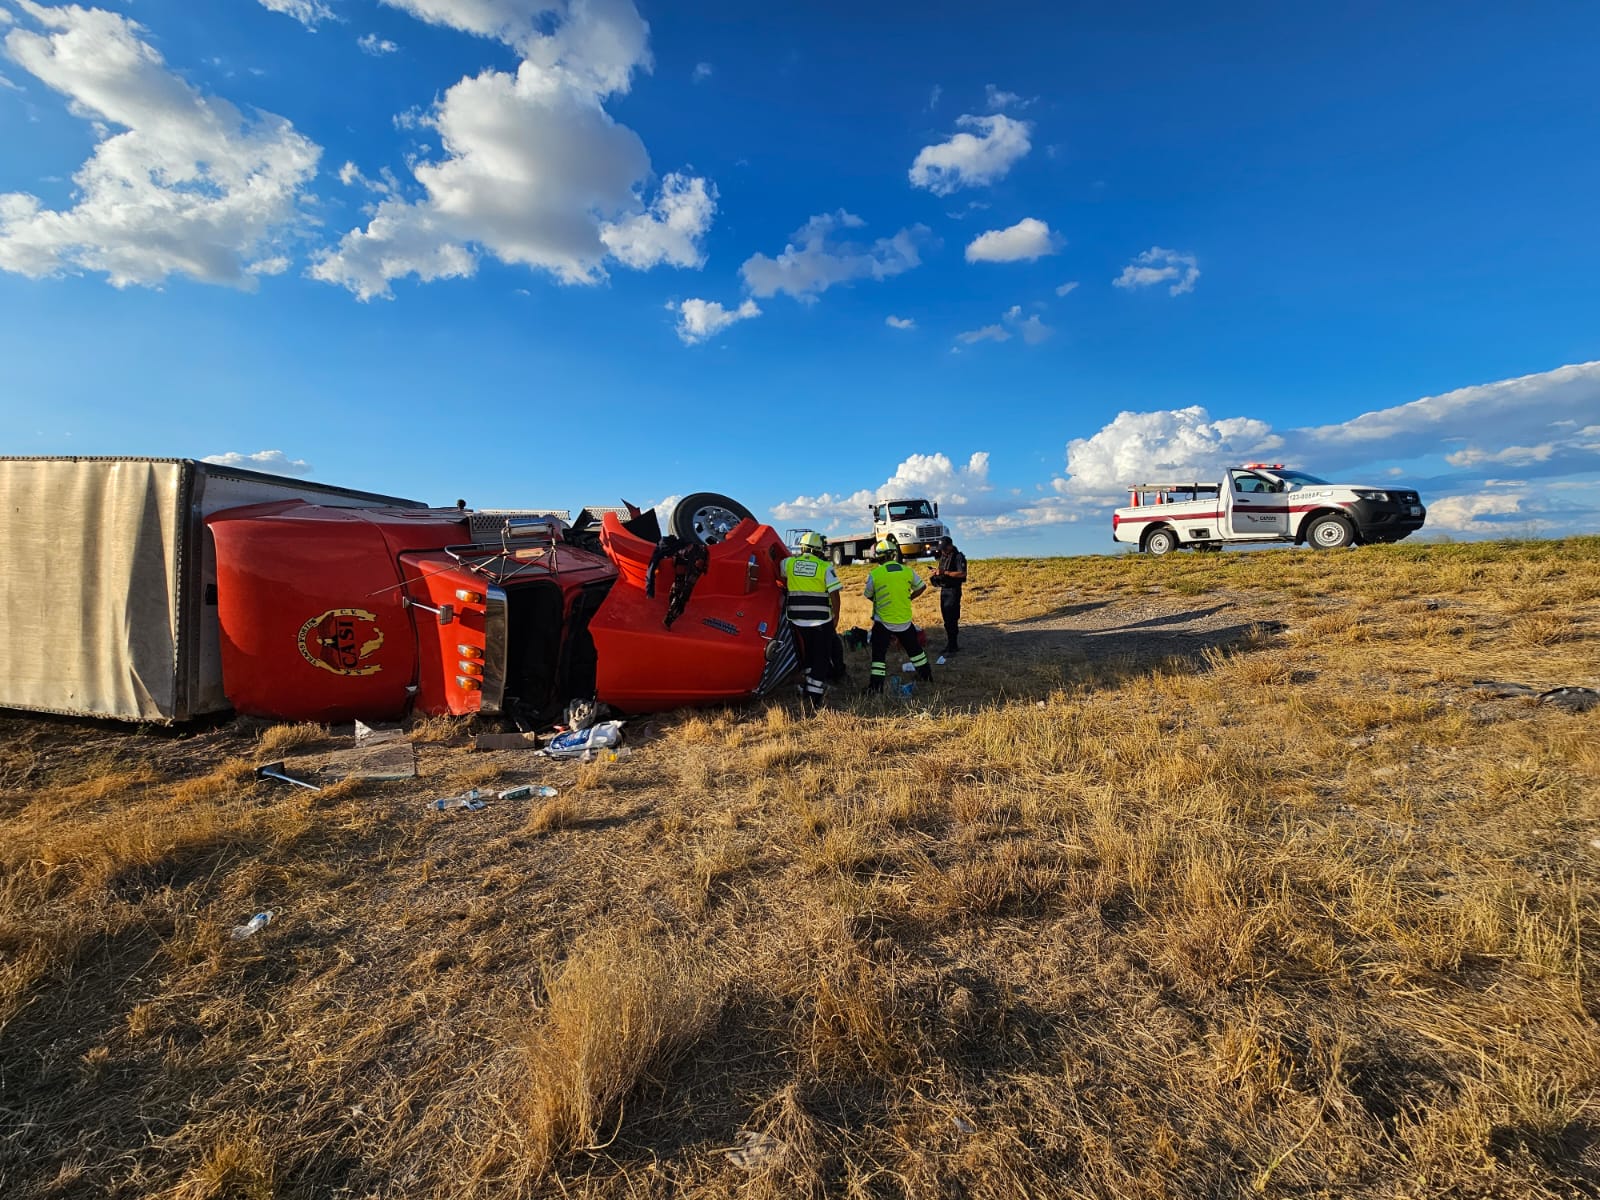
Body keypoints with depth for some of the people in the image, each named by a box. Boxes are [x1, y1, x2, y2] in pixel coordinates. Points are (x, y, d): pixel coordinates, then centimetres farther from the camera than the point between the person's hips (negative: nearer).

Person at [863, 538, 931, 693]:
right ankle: (926, 674, 35)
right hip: (905, 620, 4)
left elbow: (868, 595, 3)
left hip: (883, 621, -4)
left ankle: (876, 684, -1)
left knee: (879, 653, 4)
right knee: (913, 648, 22)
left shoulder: (874, 574, -12)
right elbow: (922, 587, 10)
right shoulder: (907, 571, -3)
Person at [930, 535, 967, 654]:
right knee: (946, 619, 13)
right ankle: (950, 643, 22)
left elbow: (962, 573, -21)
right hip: (943, 590, 8)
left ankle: (953, 646, -6)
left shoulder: (958, 557, -11)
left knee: (951, 620, -10)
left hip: (953, 590, -8)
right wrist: (936, 572, -1)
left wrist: (945, 572, -25)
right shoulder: (942, 557, 14)